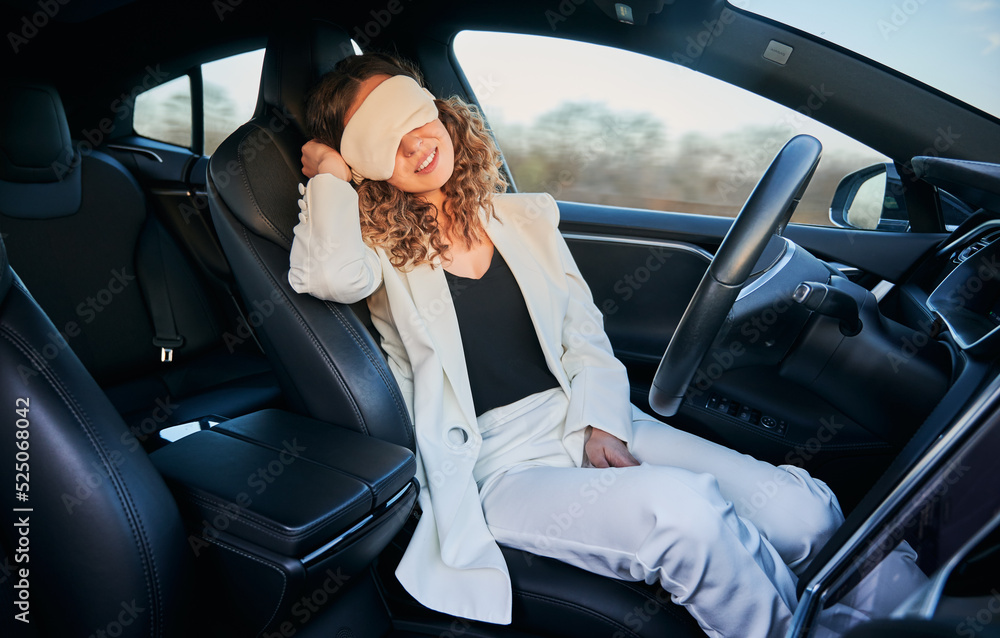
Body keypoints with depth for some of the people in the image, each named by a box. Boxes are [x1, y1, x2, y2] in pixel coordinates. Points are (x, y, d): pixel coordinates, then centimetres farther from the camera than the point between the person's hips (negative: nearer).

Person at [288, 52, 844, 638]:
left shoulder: (523, 218, 13)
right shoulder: (380, 247, 2)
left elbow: (586, 336, 12)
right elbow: (329, 275, -24)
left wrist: (602, 425, -5)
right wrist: (330, 174, -4)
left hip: (597, 424, 5)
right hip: (501, 464, -4)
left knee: (811, 513, -11)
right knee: (684, 508, -30)